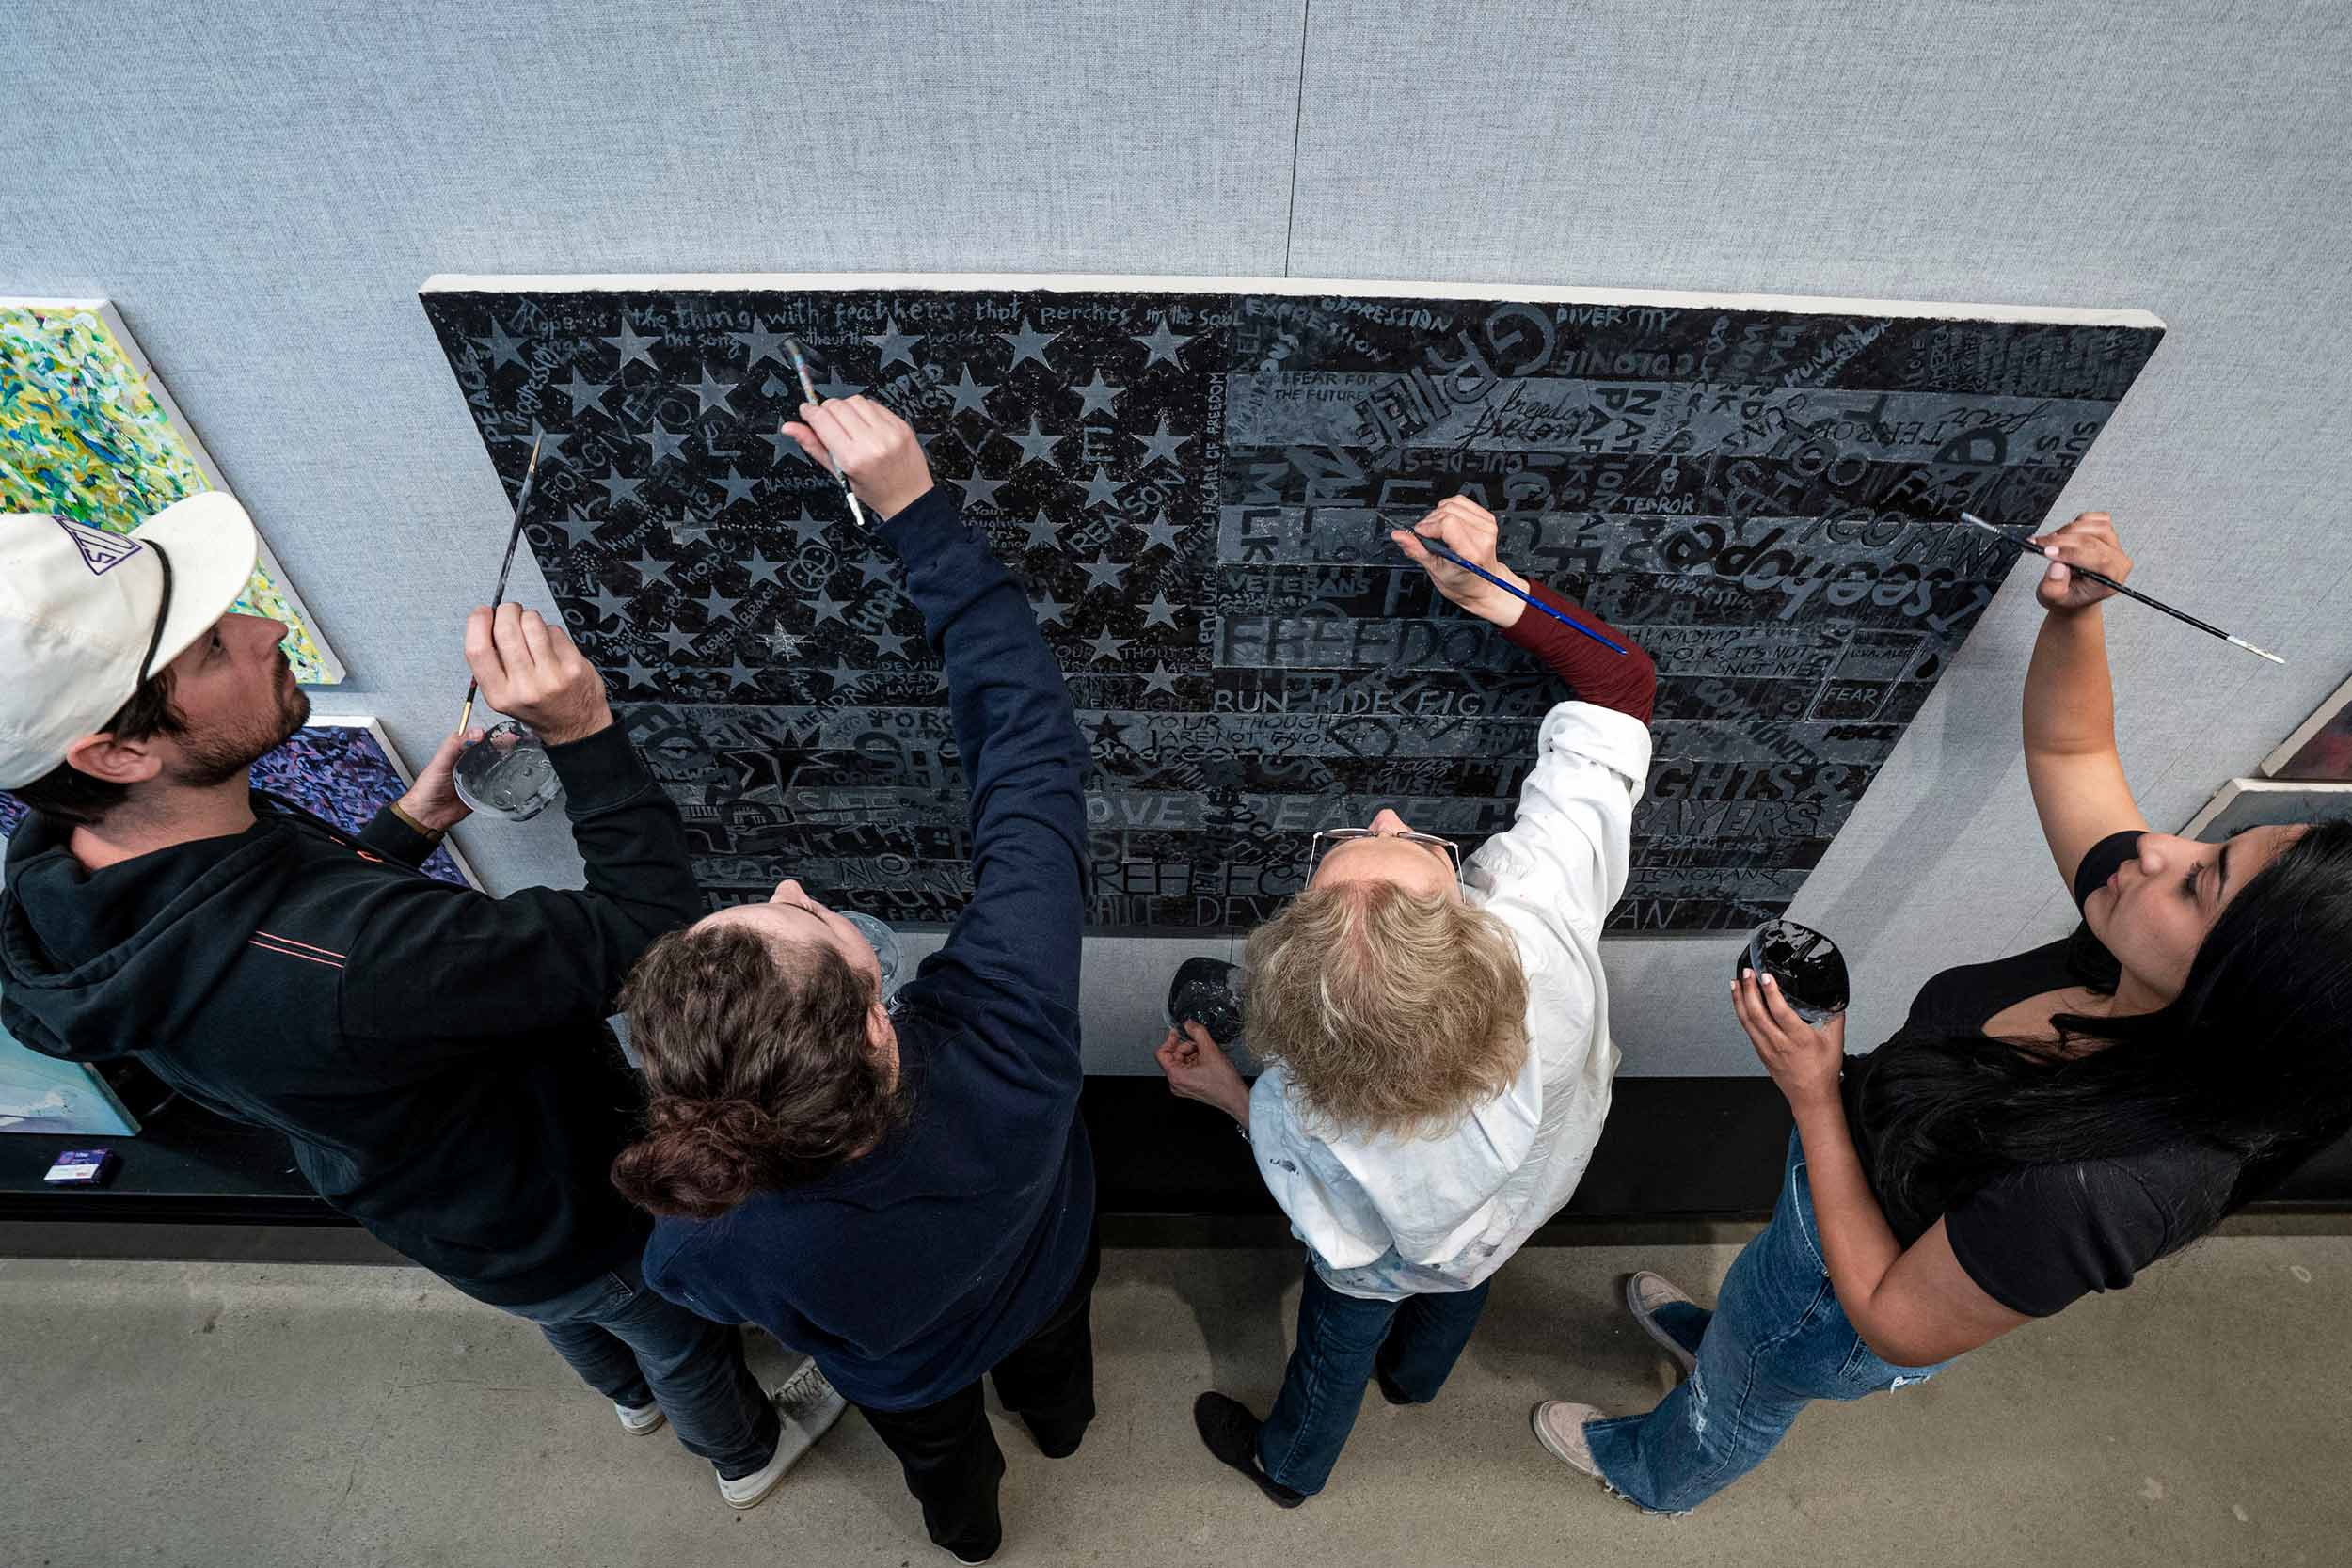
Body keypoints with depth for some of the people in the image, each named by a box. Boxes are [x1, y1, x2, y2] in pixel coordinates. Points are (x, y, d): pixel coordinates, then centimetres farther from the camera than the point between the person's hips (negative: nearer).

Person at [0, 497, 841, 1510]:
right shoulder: (352, 966, -49)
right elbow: (649, 931, -40)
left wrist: (412, 824, -10)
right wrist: (584, 735, -45)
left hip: (428, 1205, 7)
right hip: (574, 1212, -7)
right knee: (679, 1331, 27)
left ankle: (633, 1395, 71)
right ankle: (748, 1452, 59)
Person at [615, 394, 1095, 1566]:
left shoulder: (719, 1236, -46)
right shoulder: (1004, 1030, -53)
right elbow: (1029, 736, -43)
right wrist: (916, 509, -41)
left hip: (900, 1372, 0)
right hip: (1043, 1269, 1)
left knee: (939, 1447, 39)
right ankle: (1059, 1420, 77)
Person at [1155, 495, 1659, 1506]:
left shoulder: (1301, 1119, -49)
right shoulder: (1544, 900, -48)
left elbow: (1347, 1241, -22)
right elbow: (1621, 683, -32)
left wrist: (1223, 1093, -15)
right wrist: (1490, 589, -29)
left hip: (1392, 1262, -3)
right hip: (1533, 1196, 4)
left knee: (1337, 1346, 33)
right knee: (1458, 1287, 40)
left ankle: (1288, 1464, 69)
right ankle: (1416, 1379, 77)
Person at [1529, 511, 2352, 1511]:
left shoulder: (2096, 1192, -46)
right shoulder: (2137, 969, -28)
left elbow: (1897, 1323, -31)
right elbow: (2068, 750, -14)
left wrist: (1814, 1094, -35)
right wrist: (2074, 614, -32)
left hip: (1846, 1305, -5)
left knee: (1734, 1399, 31)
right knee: (1750, 1306, 40)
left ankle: (1654, 1475, 64)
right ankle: (1713, 1334, 74)